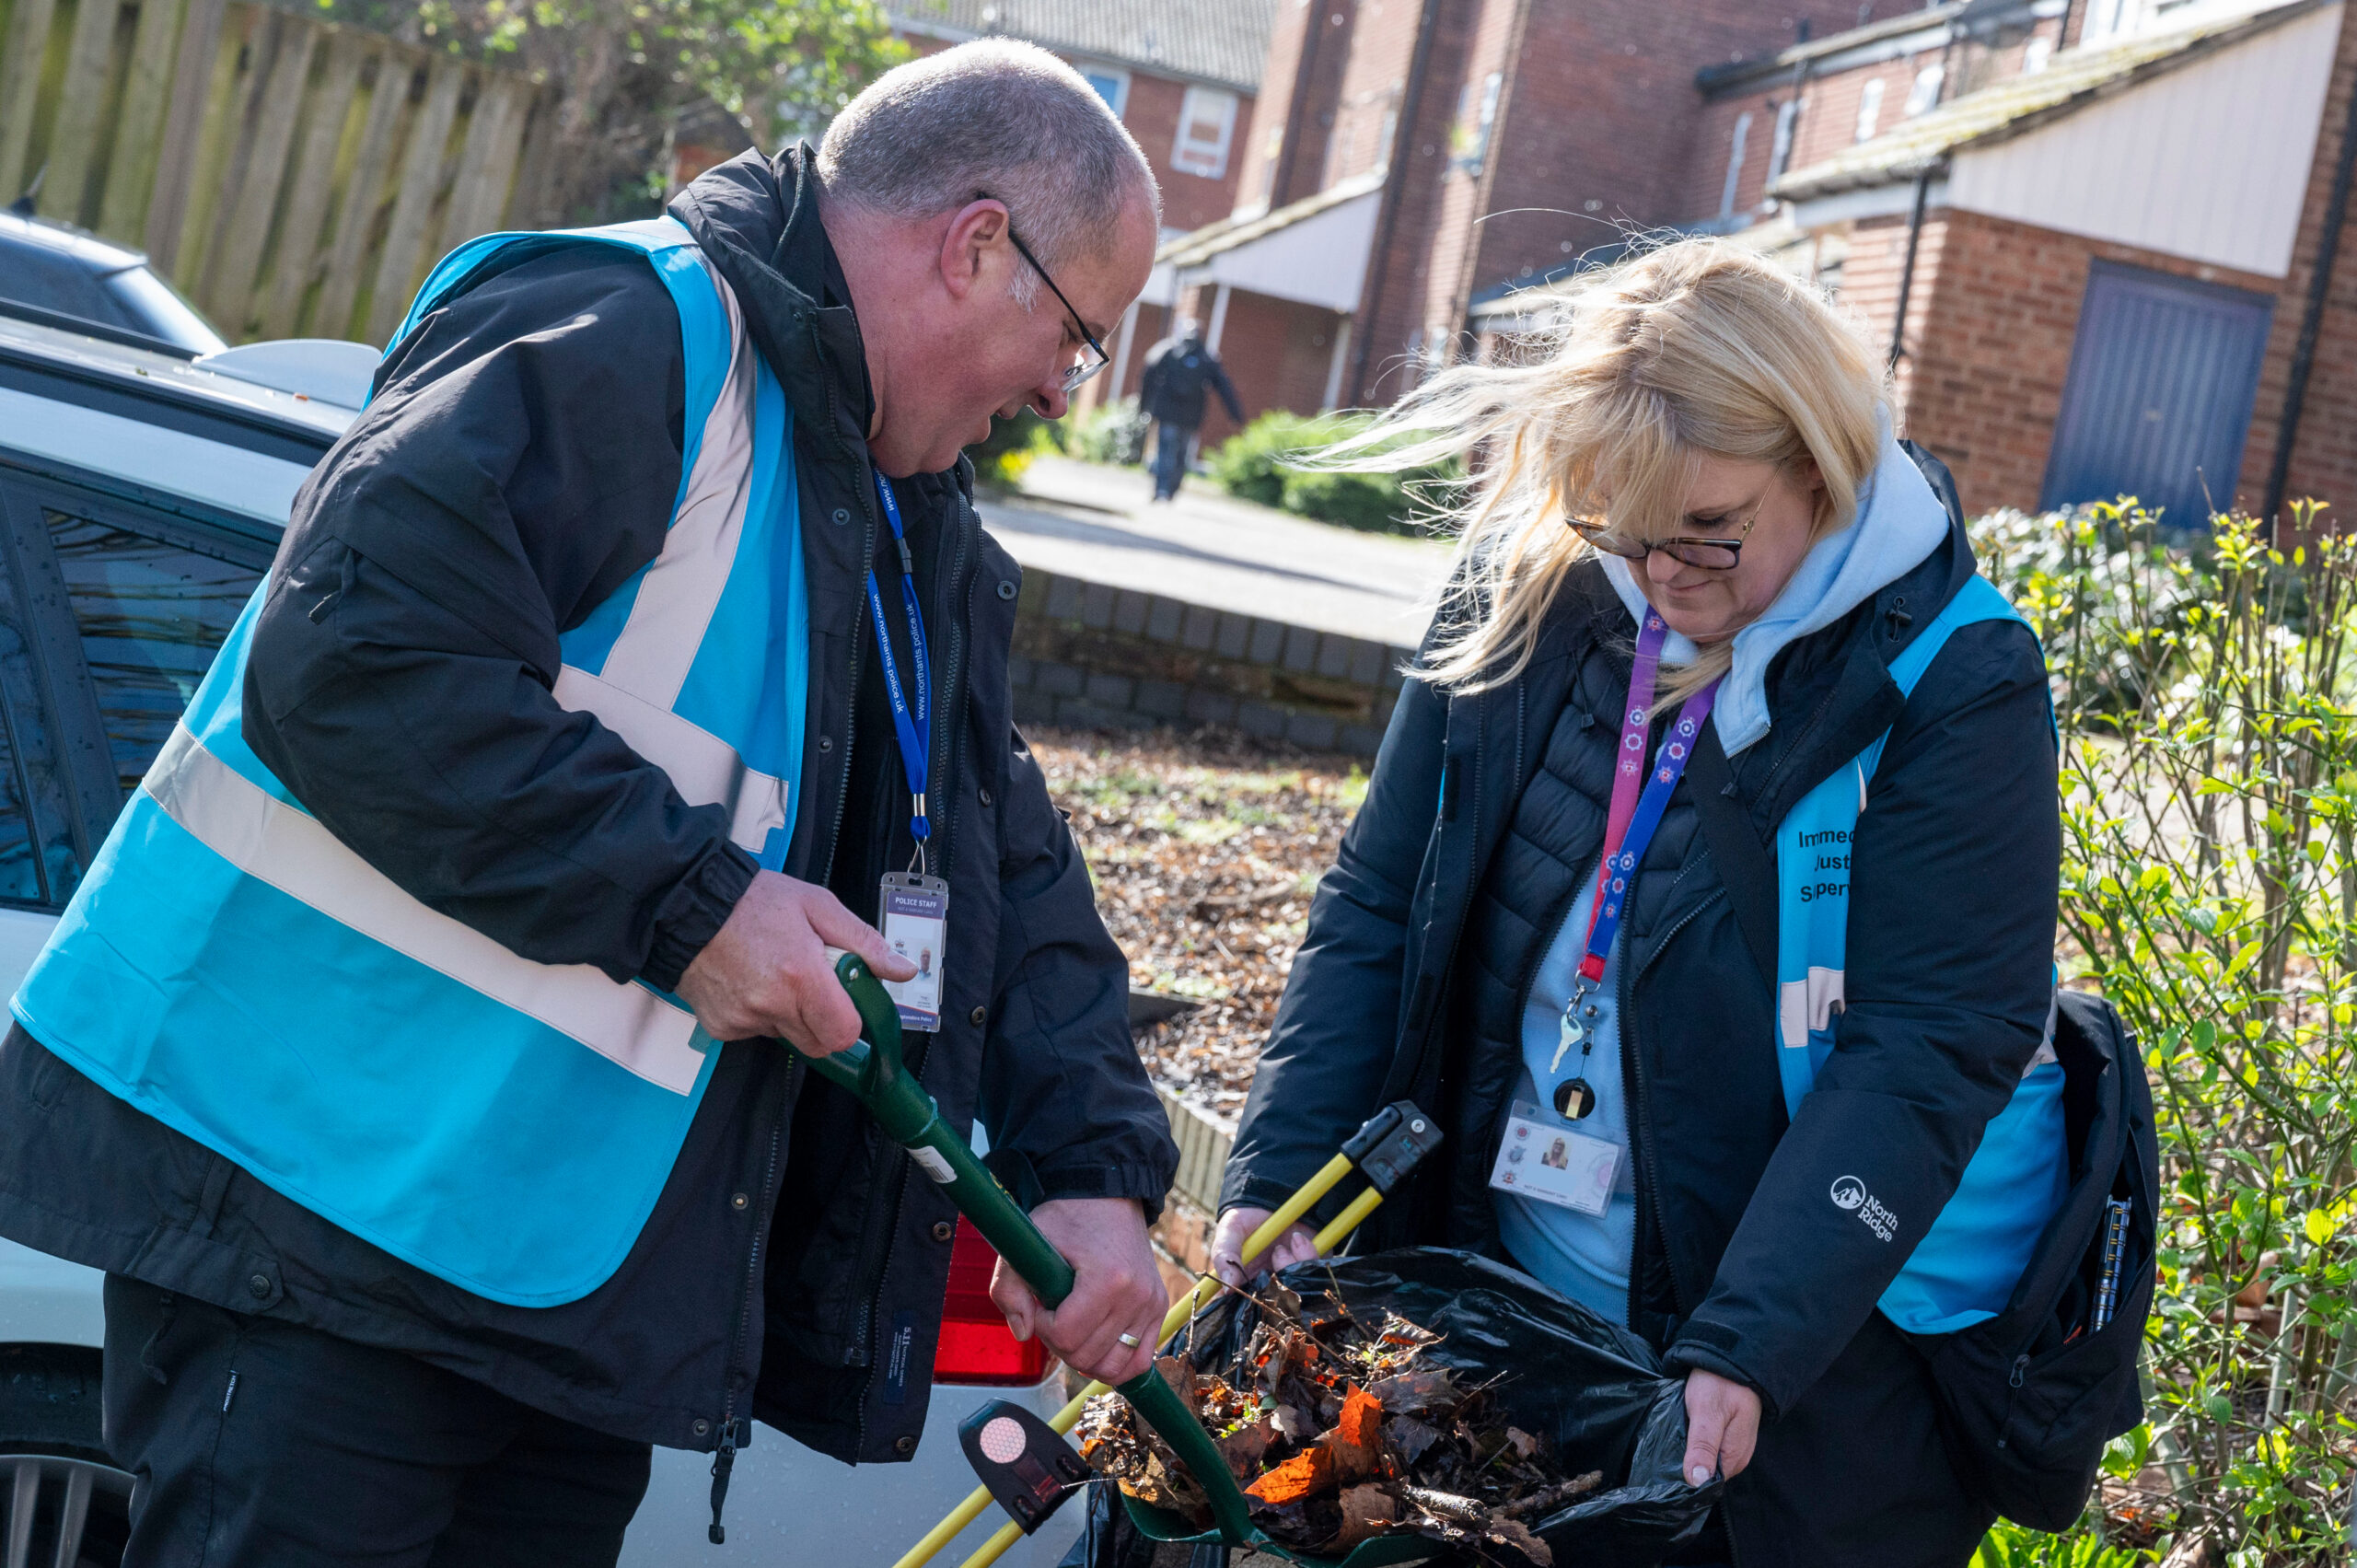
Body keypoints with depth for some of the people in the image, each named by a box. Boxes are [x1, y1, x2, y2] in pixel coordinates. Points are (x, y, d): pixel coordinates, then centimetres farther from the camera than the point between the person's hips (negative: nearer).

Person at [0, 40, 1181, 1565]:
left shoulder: (928, 550, 18)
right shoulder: (624, 338, -14)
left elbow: (1019, 872, 21)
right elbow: (350, 656, -26)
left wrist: (1092, 1165, 5)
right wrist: (687, 897, -23)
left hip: (586, 1259, 9)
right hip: (327, 1204, -9)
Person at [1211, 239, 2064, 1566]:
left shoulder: (1952, 686, -15)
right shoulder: (1531, 600, -2)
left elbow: (1922, 1056, -19)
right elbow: (1379, 908, 2)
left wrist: (1746, 1350, -26)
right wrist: (1281, 1178, -8)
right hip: (1495, 1297, 4)